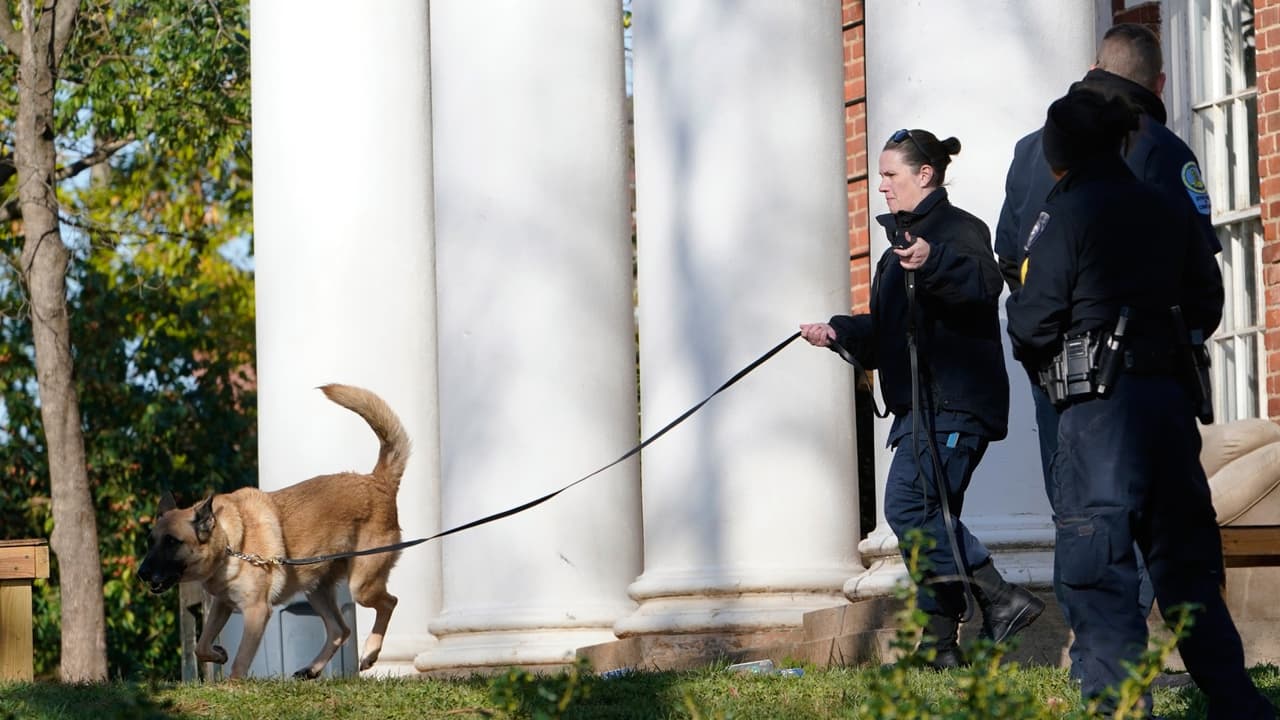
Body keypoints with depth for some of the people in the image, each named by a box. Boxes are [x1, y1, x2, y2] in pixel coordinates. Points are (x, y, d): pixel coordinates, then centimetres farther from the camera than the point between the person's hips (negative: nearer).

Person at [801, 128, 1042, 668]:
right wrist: (839, 332, 8)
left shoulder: (959, 230, -6)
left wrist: (934, 262, -44)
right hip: (920, 405, 10)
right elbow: (883, 332, 25)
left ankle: (1002, 600, -17)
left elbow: (984, 284, -28)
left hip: (955, 402, -10)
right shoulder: (900, 245, 23)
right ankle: (940, 643, 8)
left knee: (909, 507, -19)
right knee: (932, 516, 7)